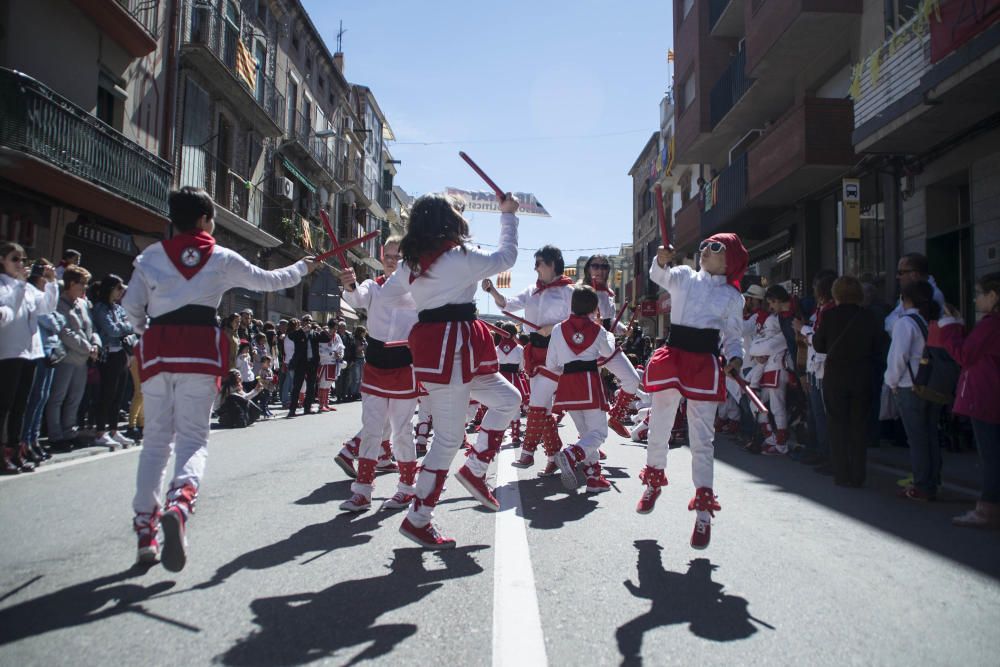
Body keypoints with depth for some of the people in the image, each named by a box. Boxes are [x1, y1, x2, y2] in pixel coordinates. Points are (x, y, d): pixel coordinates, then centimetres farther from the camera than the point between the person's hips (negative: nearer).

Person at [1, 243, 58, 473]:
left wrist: (51, 282, 0)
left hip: (30, 351, 7)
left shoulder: (28, 287, 18)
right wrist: (20, 282, -18)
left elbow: (48, 306, 10)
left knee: (20, 405, 10)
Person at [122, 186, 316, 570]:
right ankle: (179, 503, -30)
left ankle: (145, 528, 12)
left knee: (156, 439, 11)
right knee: (193, 437, -1)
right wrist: (302, 268, 33)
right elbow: (269, 281, 16)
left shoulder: (151, 256, 11)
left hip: (157, 350, 3)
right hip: (200, 350, -2)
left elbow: (131, 306, 8)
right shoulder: (222, 258, 7)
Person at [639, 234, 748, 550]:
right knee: (658, 429, 9)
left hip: (705, 365, -1)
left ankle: (704, 511, 10)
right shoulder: (684, 276, 9)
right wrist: (661, 260, -28)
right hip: (672, 357, 1)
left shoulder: (733, 296, 8)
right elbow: (659, 276, -7)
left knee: (702, 438, -2)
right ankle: (653, 482, 37)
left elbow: (733, 335, 8)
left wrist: (735, 358, -11)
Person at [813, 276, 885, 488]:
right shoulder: (869, 317, -4)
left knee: (837, 426, 8)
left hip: (835, 377, -2)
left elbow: (818, 345, -1)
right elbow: (878, 349, 2)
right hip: (862, 378, 2)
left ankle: (842, 475, 9)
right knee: (859, 426, 11)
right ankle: (858, 476, 15)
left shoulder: (830, 315, -11)